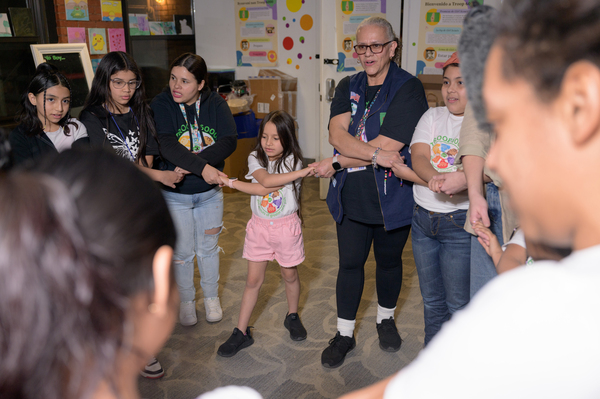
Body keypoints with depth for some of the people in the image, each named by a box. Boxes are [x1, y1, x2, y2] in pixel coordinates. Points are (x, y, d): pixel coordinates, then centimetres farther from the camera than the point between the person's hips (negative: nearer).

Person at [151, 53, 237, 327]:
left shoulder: (215, 104, -7)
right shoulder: (160, 105, -13)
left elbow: (229, 141, -20)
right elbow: (167, 145, -28)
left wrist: (191, 164, -30)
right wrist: (202, 167, -40)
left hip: (210, 192, 2)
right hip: (174, 194, -2)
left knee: (208, 248, 15)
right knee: (182, 253, 10)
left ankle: (211, 297, 37)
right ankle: (186, 301, 33)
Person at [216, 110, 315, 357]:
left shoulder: (293, 161, -11)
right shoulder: (255, 158, -2)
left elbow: (265, 189, -22)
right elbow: (266, 180, -26)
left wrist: (232, 183, -17)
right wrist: (299, 173, -28)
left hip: (286, 226, -2)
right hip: (259, 226, 2)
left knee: (290, 275, 14)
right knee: (253, 280, 6)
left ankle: (292, 316, 39)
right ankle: (241, 332, 16)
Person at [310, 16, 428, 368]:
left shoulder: (408, 88, -10)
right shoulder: (348, 87, 6)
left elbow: (388, 146, -20)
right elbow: (337, 134, -10)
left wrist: (336, 164, -16)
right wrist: (376, 154, -27)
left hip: (391, 195, -3)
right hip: (351, 195, 3)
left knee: (389, 261, 16)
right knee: (350, 263, 10)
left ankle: (386, 319, 42)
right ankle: (345, 334, 27)